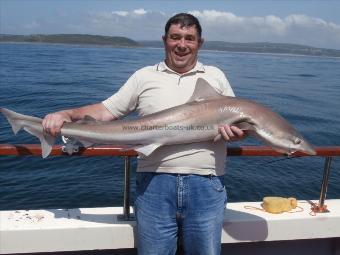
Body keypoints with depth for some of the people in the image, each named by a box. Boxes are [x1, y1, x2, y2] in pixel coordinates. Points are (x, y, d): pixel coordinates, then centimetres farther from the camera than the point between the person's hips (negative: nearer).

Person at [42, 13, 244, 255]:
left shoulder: (215, 76, 13)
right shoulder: (144, 76, 10)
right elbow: (106, 110, 7)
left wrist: (237, 133, -8)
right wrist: (66, 114, -6)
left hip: (206, 184, 1)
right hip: (155, 182, 0)